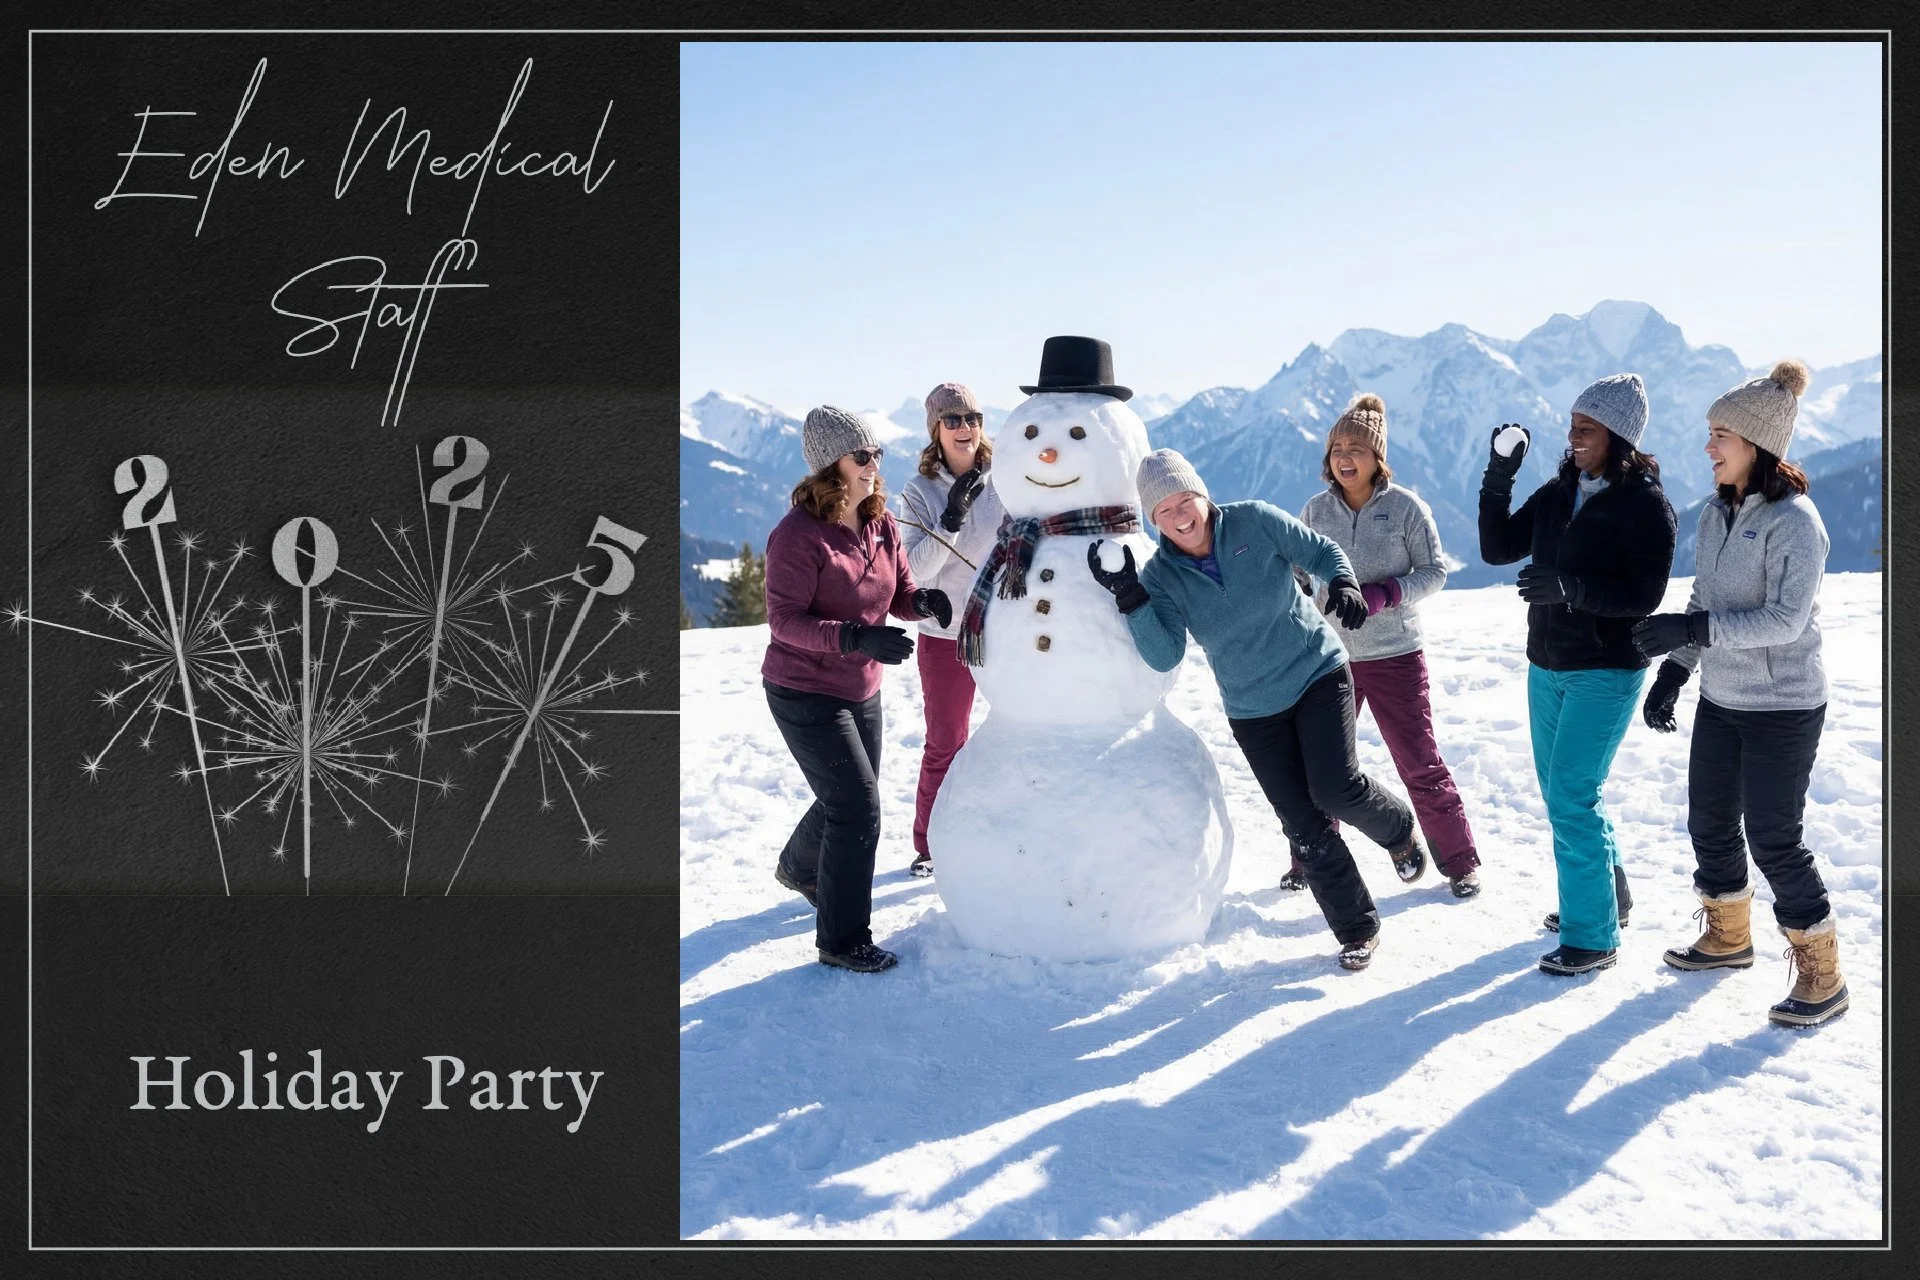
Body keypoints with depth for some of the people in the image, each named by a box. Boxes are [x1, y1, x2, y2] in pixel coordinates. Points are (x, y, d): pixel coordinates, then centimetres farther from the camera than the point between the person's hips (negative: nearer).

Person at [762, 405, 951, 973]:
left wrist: (924, 600, -20)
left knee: (849, 800, 23)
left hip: (861, 691, 8)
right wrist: (857, 637, -36)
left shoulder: (882, 525, 0)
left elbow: (901, 593, 4)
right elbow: (784, 620, -24)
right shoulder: (798, 534, -22)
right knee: (857, 810, -10)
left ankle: (799, 868, 53)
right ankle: (842, 940, 5)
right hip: (805, 695, -8)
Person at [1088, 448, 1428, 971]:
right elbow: (1164, 655, -19)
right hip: (1254, 711, 2)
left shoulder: (1256, 522, -11)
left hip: (1318, 673, -2)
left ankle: (1399, 829, 16)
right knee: (1305, 825, 1)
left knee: (1336, 789, -19)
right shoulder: (1162, 576, -8)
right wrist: (1129, 597, -32)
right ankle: (1357, 929, 16)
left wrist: (1343, 584, -21)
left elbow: (1321, 551, 0)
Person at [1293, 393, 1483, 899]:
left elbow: (1434, 571, -5)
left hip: (1395, 657, -3)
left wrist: (1386, 593, -20)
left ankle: (1459, 862, 18)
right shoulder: (1315, 510, 0)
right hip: (1330, 657, 3)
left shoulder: (1405, 506, -8)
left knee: (1421, 766, 3)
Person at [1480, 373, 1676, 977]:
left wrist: (1570, 588, -31)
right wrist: (1499, 477, -5)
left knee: (1571, 798, -11)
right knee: (1563, 792, 17)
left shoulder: (1646, 504, -13)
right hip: (1547, 667, 7)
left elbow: (1644, 595, -19)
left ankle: (1593, 937, -1)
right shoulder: (1557, 493, 6)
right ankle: (1608, 894, 38)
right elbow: (1497, 548, 5)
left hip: (1607, 672, -7)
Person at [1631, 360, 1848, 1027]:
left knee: (1773, 839, -4)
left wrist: (1692, 629, -31)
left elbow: (1786, 620, -26)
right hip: (1721, 698, 8)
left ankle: (1821, 975, 11)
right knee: (1709, 821, 16)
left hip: (1783, 706, -8)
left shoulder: (1794, 520, -19)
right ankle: (1728, 937, 37)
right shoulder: (1715, 512, 4)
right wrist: (1671, 675, 8)